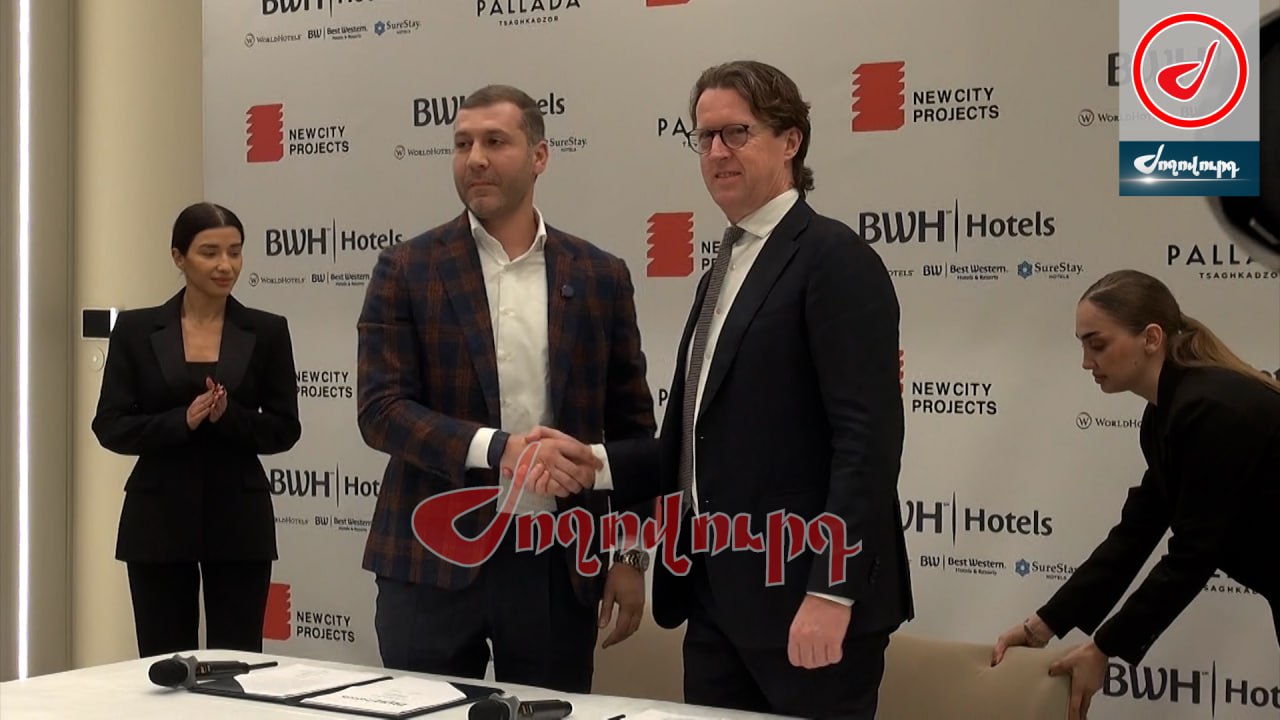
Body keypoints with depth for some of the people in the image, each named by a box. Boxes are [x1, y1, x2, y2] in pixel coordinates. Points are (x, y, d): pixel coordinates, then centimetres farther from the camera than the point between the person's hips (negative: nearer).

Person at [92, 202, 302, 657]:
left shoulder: (266, 331, 2)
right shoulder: (136, 329, 2)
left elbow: (284, 429, 1)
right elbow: (110, 427, -2)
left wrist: (228, 416, -18)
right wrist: (182, 421, -18)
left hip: (239, 521, 0)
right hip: (159, 521, 0)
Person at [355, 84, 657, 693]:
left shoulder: (600, 276, 6)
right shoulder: (407, 270, 1)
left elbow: (631, 425, 9)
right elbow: (381, 409, -8)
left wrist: (631, 555, 4)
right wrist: (497, 448, -22)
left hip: (560, 563, 1)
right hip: (433, 559, -1)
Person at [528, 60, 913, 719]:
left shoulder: (834, 257, -9)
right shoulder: (723, 272, 18)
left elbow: (868, 437, -17)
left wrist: (831, 592, -22)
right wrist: (590, 466, 2)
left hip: (806, 597, -8)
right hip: (718, 601, 8)